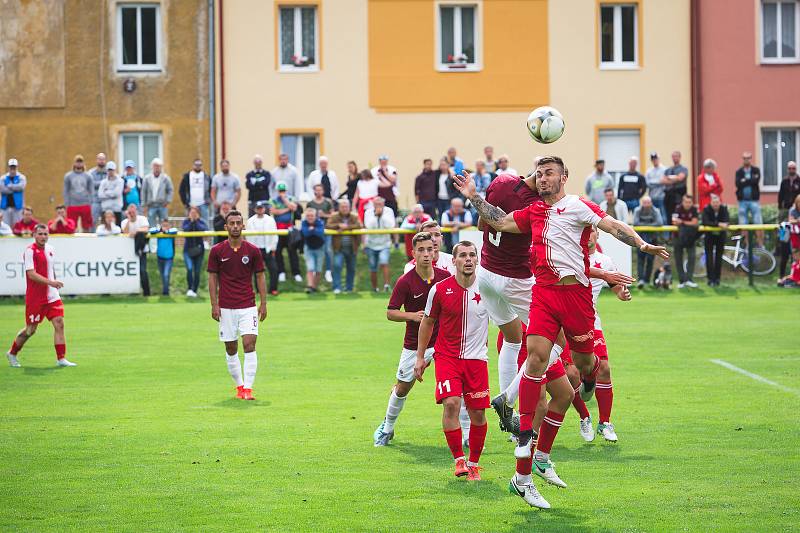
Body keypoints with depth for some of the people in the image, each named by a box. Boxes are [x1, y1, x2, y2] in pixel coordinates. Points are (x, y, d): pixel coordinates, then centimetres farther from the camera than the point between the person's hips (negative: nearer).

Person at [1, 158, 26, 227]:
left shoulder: (21, 177, 4)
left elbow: (21, 187, -14)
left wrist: (10, 186, -5)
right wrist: (15, 188, -8)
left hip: (17, 206, -1)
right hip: (5, 206, 1)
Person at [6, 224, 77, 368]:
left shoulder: (50, 249, 10)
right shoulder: (30, 251, -13)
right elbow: (31, 274, -22)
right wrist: (50, 282, -30)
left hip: (52, 296, 6)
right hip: (35, 298, -6)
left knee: (59, 324, -5)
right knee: (30, 330, 2)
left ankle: (61, 359, -2)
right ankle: (12, 353, 24)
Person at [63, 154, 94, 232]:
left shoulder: (87, 176, 8)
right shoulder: (68, 176, 6)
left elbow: (91, 191, 8)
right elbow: (66, 192, 5)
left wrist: (90, 203, -1)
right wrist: (67, 205, -2)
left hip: (85, 205, 1)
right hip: (72, 205, -1)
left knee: (86, 227, 3)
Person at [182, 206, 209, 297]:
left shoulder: (202, 221, 1)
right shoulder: (186, 221, 2)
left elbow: (204, 230, -18)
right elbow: (185, 229, -18)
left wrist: (196, 221, -15)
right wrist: (191, 221, -16)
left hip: (199, 249, 1)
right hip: (188, 249, -1)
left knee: (197, 272, 4)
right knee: (189, 269, -20)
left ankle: (194, 291, 15)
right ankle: (189, 289, -10)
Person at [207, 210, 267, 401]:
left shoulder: (253, 251, 1)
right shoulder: (217, 251, 0)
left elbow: (260, 277, 6)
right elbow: (212, 278, 4)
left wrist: (263, 303, 0)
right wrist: (214, 305, -3)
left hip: (248, 306, -1)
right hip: (226, 308, 1)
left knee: (249, 344, -13)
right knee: (231, 349, 6)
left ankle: (248, 388, -12)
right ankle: (239, 385, 21)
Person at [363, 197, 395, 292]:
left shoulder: (389, 211, -5)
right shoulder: (368, 212, -6)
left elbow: (391, 226, -19)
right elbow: (368, 226, -20)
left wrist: (383, 214, -23)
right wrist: (375, 215, -26)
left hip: (384, 245, -1)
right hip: (371, 245, 1)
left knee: (384, 263, -26)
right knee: (373, 269, 9)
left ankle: (386, 284, -21)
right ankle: (374, 288, 26)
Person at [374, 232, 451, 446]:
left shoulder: (445, 276, -5)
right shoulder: (405, 281, -14)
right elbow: (390, 313, -11)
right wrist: (412, 315, -26)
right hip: (414, 345, -1)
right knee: (402, 388, 11)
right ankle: (387, 427, 36)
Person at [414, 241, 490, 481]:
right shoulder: (440, 289, -4)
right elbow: (427, 322, 9)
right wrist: (420, 357, 10)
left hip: (476, 357, 1)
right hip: (446, 356, -1)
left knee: (478, 413, 1)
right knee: (451, 403, -19)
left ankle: (473, 463, 19)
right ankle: (459, 459, -8)